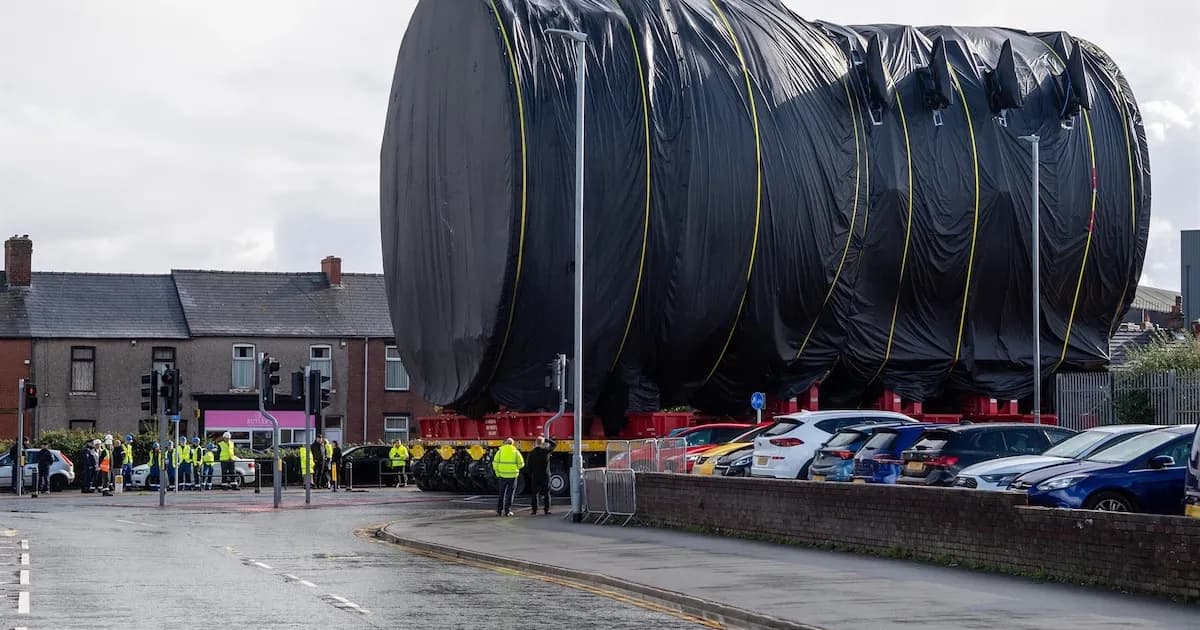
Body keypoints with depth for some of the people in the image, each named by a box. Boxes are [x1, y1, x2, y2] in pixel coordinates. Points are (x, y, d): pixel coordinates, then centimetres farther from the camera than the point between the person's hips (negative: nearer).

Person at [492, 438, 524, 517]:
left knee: (501, 493, 14)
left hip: (503, 475, 1)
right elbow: (521, 464, -1)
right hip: (512, 475, -1)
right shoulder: (516, 452, 0)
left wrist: (497, 472, 8)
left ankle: (499, 511, 12)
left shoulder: (500, 451, 2)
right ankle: (507, 511, 1)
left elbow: (495, 463, -3)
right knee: (510, 494, 5)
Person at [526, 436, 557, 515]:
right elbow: (554, 444, 10)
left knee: (534, 493, 8)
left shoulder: (531, 453, -4)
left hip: (535, 476, 1)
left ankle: (534, 509, 3)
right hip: (545, 476, 0)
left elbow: (528, 466, 1)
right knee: (546, 493, 7)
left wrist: (531, 474, 15)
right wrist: (546, 440, 14)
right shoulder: (546, 451, -6)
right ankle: (547, 509, 2)